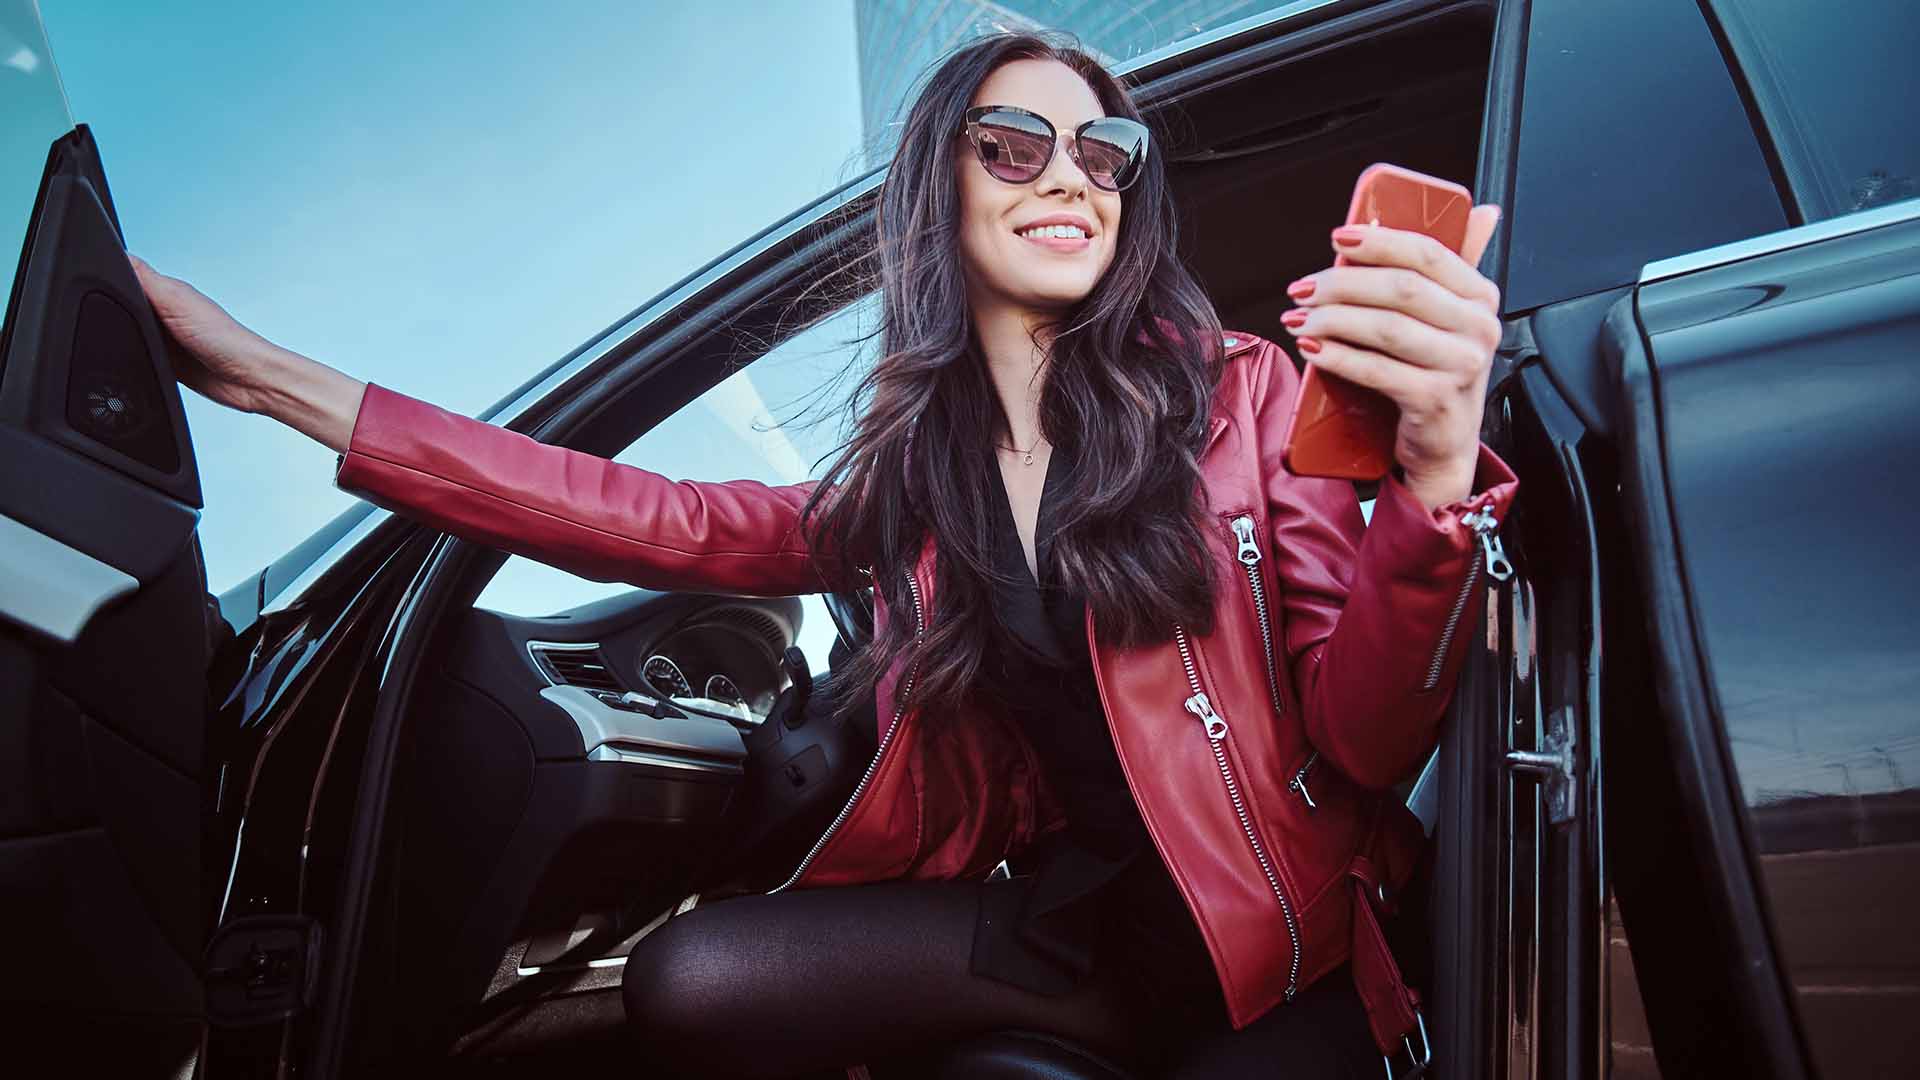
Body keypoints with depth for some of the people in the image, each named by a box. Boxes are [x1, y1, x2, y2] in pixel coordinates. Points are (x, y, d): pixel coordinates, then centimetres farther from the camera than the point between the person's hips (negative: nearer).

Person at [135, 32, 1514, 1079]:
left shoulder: (1241, 393, -7)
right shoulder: (912, 468, 4)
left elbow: (1363, 744, -13)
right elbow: (671, 523, -4)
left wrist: (1434, 481, -34)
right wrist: (280, 381, -4)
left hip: (1268, 932, -3)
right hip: (1059, 910, 4)